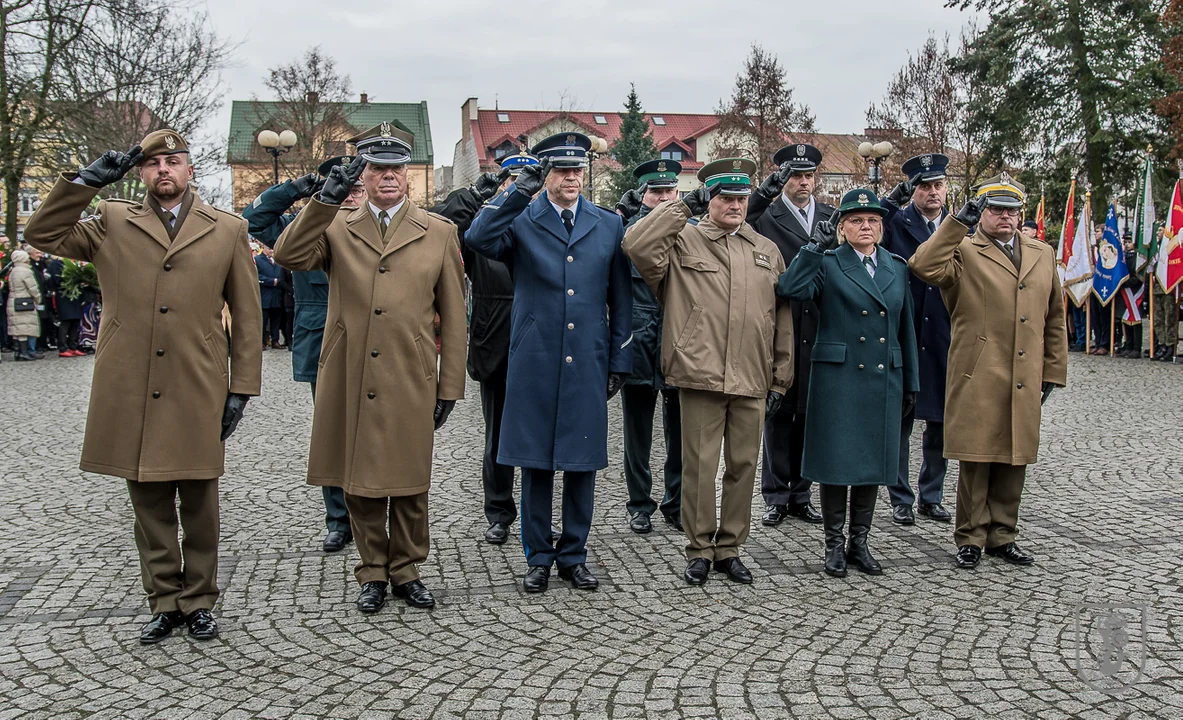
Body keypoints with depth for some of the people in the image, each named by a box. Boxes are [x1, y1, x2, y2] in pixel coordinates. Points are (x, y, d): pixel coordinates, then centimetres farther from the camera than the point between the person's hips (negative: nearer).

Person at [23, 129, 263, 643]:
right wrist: (87, 181, -3)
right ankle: (165, 603, 22)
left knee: (199, 509, 7)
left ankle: (199, 601, 21)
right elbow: (43, 234, 5)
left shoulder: (228, 230, 7)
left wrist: (242, 388, 1)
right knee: (150, 509, 10)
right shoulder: (113, 223, 11)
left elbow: (247, 316, 6)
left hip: (198, 395, -1)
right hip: (130, 396, 1)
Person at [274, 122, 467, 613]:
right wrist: (326, 199, -16)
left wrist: (449, 387, 2)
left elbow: (453, 316, 6)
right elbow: (288, 257, -9)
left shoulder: (439, 232, 7)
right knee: (360, 483, 9)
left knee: (409, 484, 8)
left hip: (411, 383, -1)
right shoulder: (335, 227, 9)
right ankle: (372, 573, 24)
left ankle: (406, 571, 25)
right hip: (350, 383, 1)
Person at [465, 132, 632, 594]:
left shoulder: (609, 226, 9)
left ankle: (573, 556, 23)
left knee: (583, 463, 8)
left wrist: (619, 361, 7)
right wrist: (518, 190, -18)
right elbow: (477, 239, -20)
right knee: (536, 463, 6)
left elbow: (620, 301, 11)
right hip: (534, 364, -2)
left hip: (588, 366, 2)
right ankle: (538, 558, 20)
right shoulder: (521, 222, 1)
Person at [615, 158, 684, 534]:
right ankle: (640, 505, 22)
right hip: (639, 344, -1)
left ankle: (676, 503, 22)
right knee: (638, 431, 9)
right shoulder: (625, 230, 2)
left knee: (680, 431, 8)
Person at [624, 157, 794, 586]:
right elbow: (636, 245, -17)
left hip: (752, 381, 4)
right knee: (700, 465, 1)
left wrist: (781, 380, 11)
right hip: (700, 375, -3)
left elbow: (782, 321, 16)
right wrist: (682, 207, -8)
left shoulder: (767, 251, 16)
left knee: (743, 465, 8)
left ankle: (729, 549, 21)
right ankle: (699, 550, 15)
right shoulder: (682, 241, 4)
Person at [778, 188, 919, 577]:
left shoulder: (898, 267, 12)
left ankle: (859, 542, 22)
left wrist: (911, 382, 12)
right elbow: (789, 289, -21)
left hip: (885, 380, 4)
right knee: (837, 461, 2)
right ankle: (835, 543, 15)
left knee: (874, 461, 10)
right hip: (838, 378, -4)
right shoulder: (826, 264, -2)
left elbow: (906, 328, 14)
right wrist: (815, 247, -19)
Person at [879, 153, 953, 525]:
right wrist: (891, 199, -17)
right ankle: (901, 499, 17)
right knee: (900, 421, 5)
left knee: (941, 422, 11)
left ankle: (931, 497, 26)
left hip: (945, 341, 4)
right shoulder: (894, 223, -1)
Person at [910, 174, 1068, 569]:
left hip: (1024, 384, 5)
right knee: (976, 460, 1)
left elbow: (1054, 320, 19)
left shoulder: (1042, 254, 16)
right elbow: (924, 266, -22)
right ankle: (971, 537, 14)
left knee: (1014, 460, 11)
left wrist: (1052, 373, 14)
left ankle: (1002, 535, 25)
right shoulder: (963, 252, 0)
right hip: (977, 381, -5)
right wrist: (960, 221, -21)